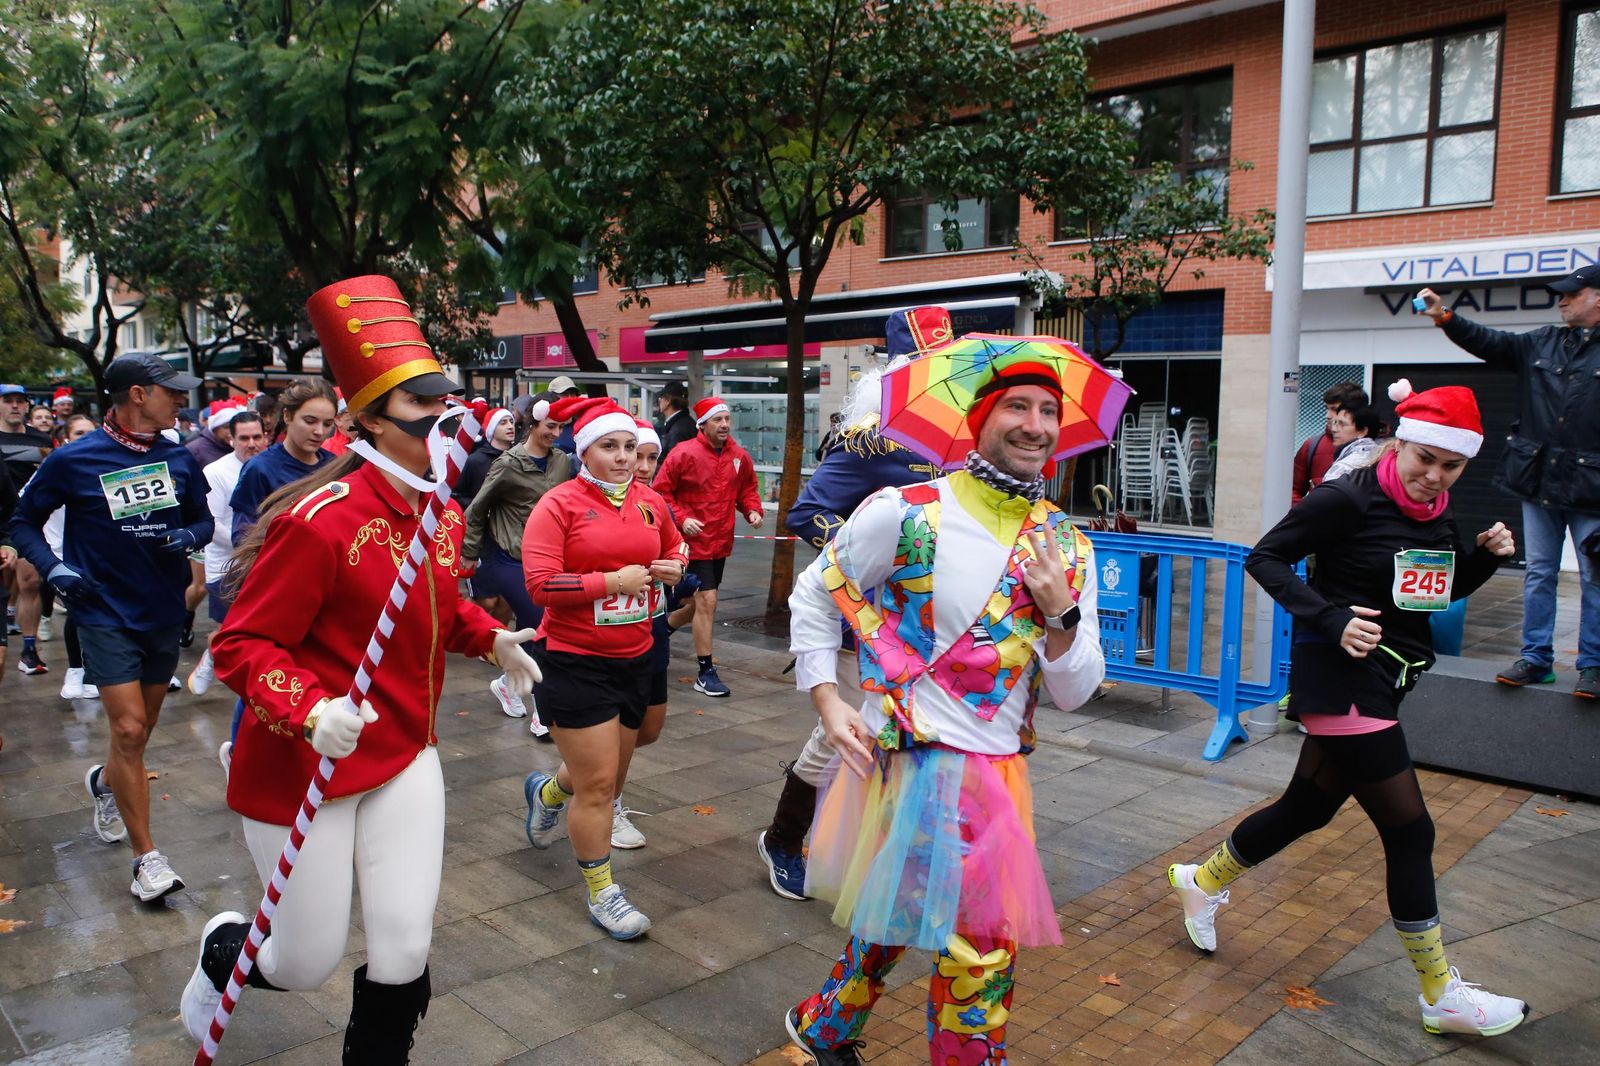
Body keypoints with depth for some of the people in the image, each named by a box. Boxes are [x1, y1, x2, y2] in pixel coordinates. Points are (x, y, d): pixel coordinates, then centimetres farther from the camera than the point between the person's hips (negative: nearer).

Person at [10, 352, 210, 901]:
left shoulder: (179, 459, 1)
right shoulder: (73, 460, -9)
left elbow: (203, 519, 12)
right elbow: (24, 522, 2)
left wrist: (188, 536, -11)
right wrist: (52, 566, -15)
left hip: (163, 611, 5)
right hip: (106, 613, -4)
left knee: (141, 729, 18)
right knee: (129, 728, -11)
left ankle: (104, 782, 52)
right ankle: (146, 856, 0)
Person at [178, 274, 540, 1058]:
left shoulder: (443, 516, 1)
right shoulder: (321, 521, -23)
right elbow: (241, 646, -20)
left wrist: (489, 637, 0)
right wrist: (308, 710, -37)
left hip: (406, 759, 6)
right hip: (302, 769, -6)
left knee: (403, 954, 2)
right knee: (306, 966, 11)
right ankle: (224, 947, 47)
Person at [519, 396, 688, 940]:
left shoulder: (650, 501, 4)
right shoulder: (559, 504, -12)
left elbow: (674, 546, 23)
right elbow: (541, 584, -18)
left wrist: (675, 566, 0)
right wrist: (614, 580, -21)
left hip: (634, 657, 6)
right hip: (575, 663, -6)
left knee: (611, 769, 21)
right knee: (598, 783, -1)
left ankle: (547, 791, 53)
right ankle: (602, 892, 19)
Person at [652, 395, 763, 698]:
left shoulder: (740, 457, 3)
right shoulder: (685, 453, -12)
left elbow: (747, 489, 17)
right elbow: (661, 491, -7)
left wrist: (753, 510, -2)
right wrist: (681, 518, -19)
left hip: (722, 541, 7)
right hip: (695, 539, -7)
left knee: (703, 601, 18)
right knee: (707, 600, -11)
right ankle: (705, 672, -3)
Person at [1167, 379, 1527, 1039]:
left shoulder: (1437, 513, 8)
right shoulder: (1349, 499, -16)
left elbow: (1447, 591, 21)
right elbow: (1266, 557, -15)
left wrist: (1486, 555, 0)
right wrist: (1332, 619, -26)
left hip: (1382, 681, 9)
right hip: (1343, 679, -9)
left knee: (1309, 806, 18)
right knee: (1408, 831, -3)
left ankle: (1202, 882, 38)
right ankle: (1442, 997, 13)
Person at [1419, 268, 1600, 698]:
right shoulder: (1540, 343, 10)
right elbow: (1489, 342, 6)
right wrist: (1445, 317, -7)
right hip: (1539, 482, 5)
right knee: (1538, 573, 10)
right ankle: (1536, 658, 18)